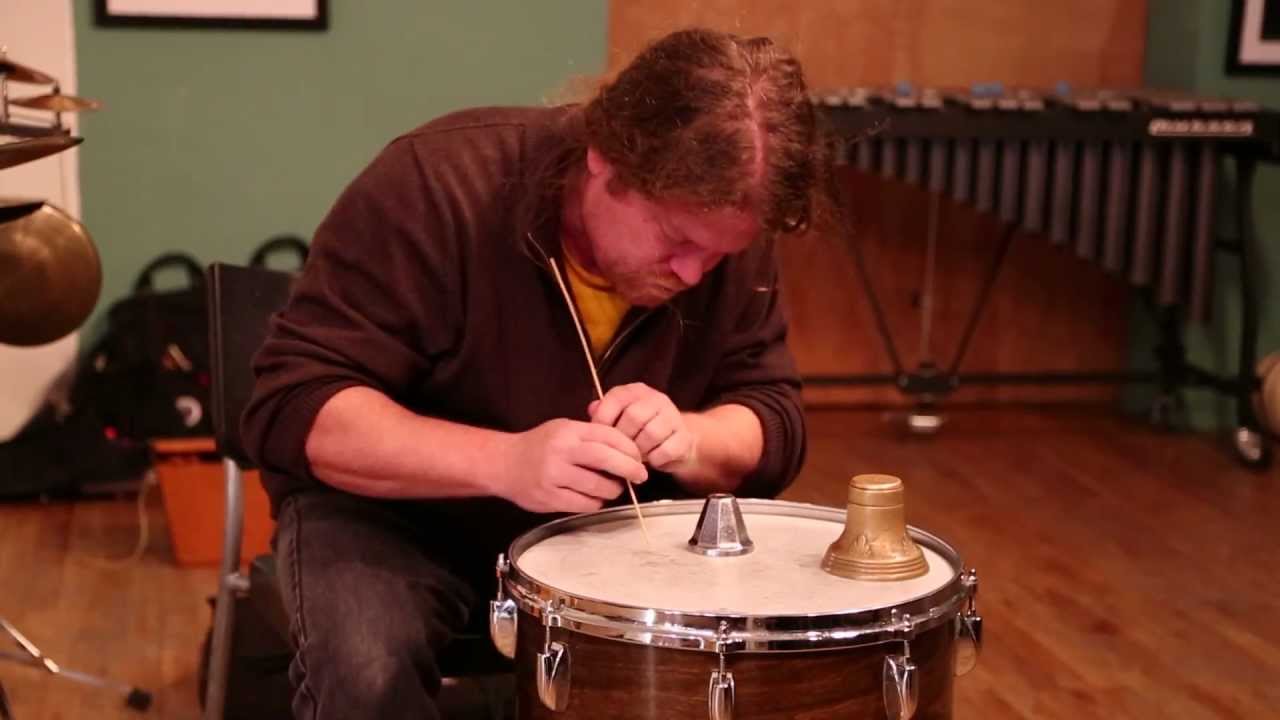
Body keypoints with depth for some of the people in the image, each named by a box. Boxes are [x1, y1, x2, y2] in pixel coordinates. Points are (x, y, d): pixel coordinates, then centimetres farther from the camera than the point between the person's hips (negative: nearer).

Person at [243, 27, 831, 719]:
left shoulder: (726, 230, -11)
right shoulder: (439, 186, -26)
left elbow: (773, 422, -6)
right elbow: (293, 408, -27)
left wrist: (686, 438, -30)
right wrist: (504, 460, -41)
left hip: (609, 520, 3)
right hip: (397, 508, -2)